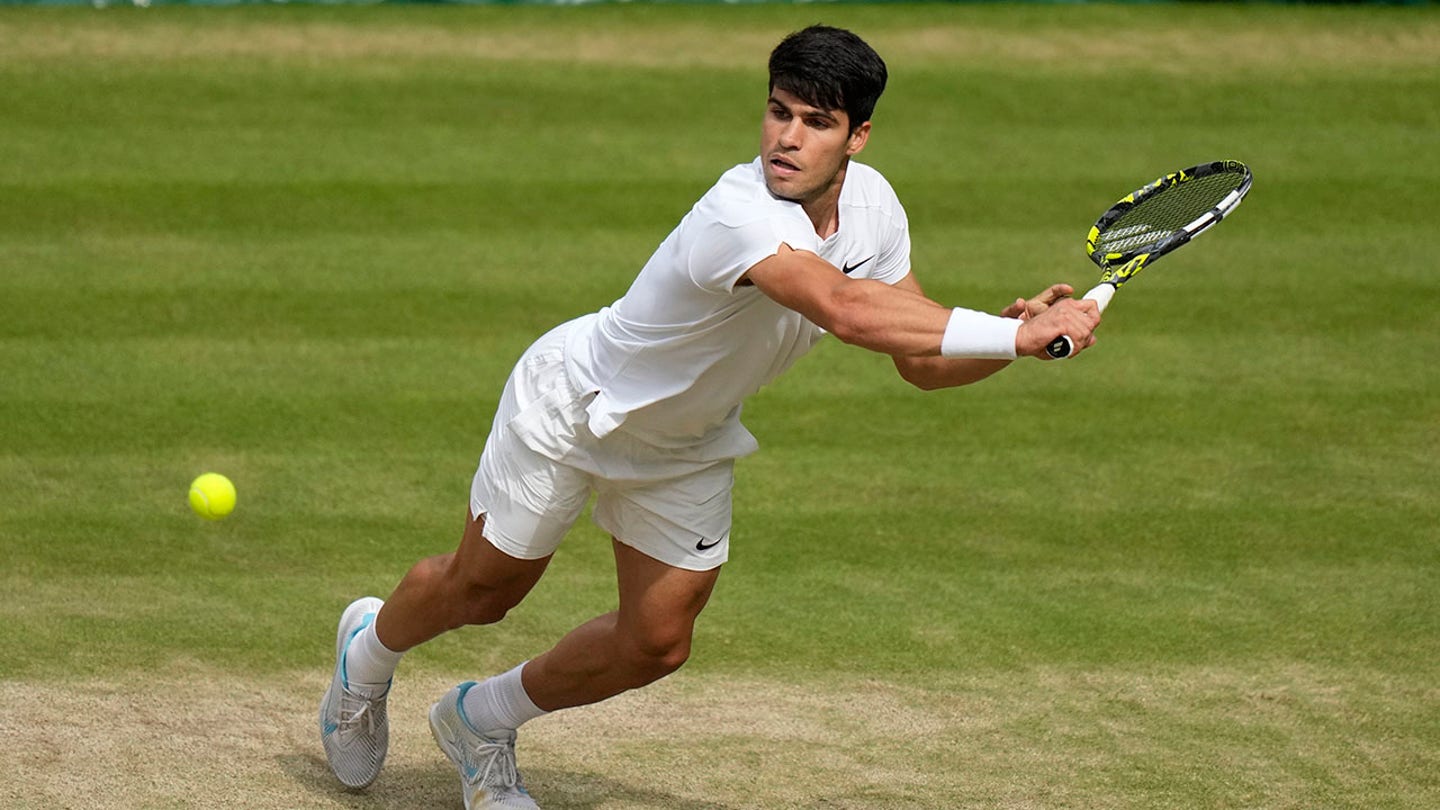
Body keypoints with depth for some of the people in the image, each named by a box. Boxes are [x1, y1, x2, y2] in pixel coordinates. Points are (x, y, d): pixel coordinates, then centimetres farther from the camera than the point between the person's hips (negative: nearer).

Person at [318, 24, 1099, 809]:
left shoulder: (871, 203, -15)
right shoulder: (740, 214, -42)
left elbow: (923, 360, -7)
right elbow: (848, 310, -59)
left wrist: (1021, 335, -26)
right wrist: (1016, 334, -60)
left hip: (688, 443, 7)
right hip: (572, 403, -7)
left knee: (655, 644, 5)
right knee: (483, 588, 12)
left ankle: (480, 720, 32)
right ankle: (370, 647, 49)